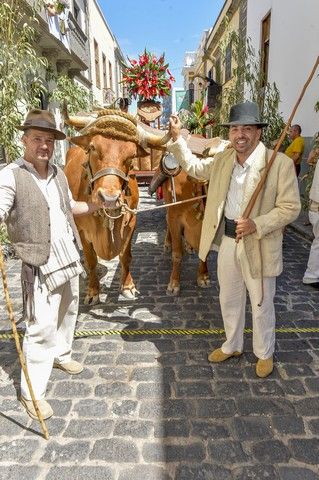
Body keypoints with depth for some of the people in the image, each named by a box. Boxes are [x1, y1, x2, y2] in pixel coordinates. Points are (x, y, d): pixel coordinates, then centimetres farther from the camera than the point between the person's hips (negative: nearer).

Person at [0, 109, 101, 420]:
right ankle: (31, 393, 13)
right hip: (41, 265, -7)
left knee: (67, 312, 21)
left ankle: (61, 355, 46)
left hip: (69, 258, 7)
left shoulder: (58, 174, 8)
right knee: (42, 328, -3)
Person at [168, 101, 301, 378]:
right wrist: (177, 138, 9)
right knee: (229, 300, 20)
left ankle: (264, 354, 38)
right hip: (227, 241, 5)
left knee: (261, 304, 13)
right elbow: (195, 168, 18)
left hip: (259, 246, -5)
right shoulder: (223, 159, 2)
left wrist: (257, 224, -27)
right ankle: (232, 346, 44)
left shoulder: (280, 163, -15)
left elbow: (291, 207, -14)